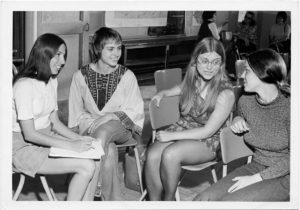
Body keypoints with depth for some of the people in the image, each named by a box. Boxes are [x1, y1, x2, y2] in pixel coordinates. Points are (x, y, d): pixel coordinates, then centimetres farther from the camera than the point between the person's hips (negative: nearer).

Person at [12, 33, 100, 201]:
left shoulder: (52, 81, 9)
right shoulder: (25, 85, -19)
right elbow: (29, 134, -21)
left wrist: (79, 139, -5)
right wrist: (70, 146, -23)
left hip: (47, 138, 8)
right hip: (24, 147, -8)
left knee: (96, 163, -12)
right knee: (87, 167, -21)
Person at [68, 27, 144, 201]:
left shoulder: (127, 75, -2)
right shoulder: (81, 76, 0)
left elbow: (135, 110, -3)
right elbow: (77, 112, 7)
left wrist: (110, 116, -19)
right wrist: (92, 122, -13)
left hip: (122, 126, -1)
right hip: (92, 127, 1)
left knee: (102, 133, -36)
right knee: (109, 150, -34)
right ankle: (115, 199, -25)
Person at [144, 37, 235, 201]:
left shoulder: (225, 94, -16)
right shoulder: (191, 81, 1)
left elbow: (208, 131, -16)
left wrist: (172, 135, -18)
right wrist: (163, 94, 7)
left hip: (207, 142, -5)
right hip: (181, 128, 5)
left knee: (170, 154, -33)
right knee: (152, 155, -25)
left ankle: (168, 201, -10)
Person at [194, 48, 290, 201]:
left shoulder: (288, 106, -18)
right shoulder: (245, 101, 2)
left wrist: (256, 178, -18)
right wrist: (238, 120, 1)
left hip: (285, 176, -6)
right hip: (256, 167, 6)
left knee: (228, 202, -26)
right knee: (203, 199, -16)